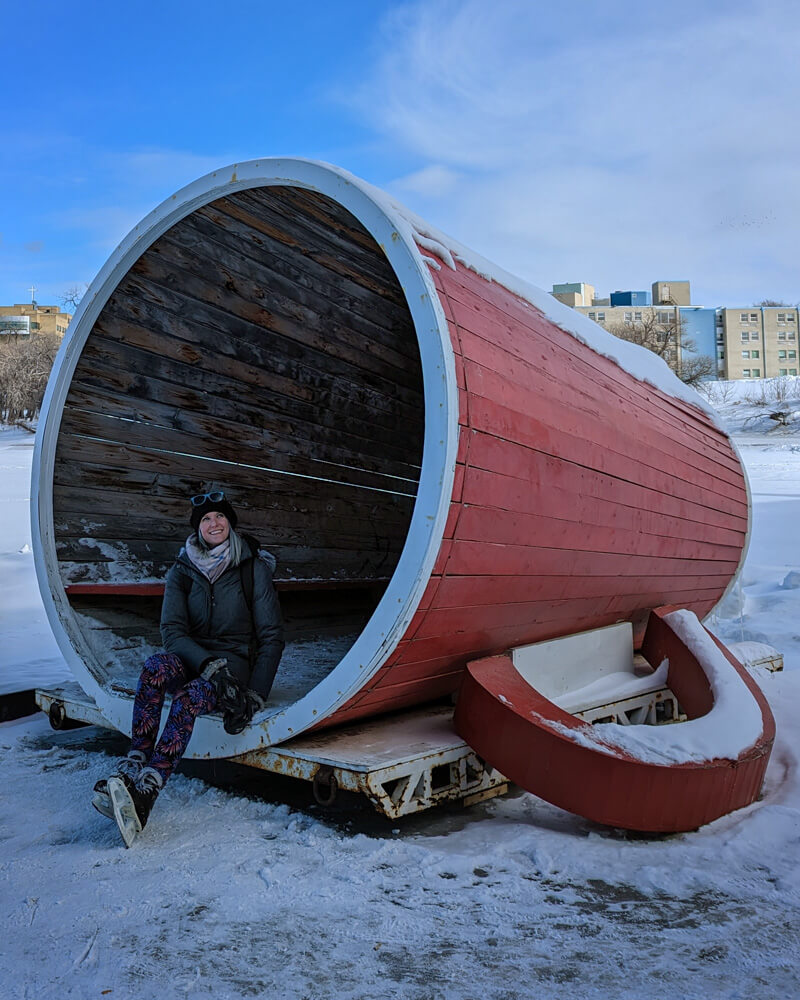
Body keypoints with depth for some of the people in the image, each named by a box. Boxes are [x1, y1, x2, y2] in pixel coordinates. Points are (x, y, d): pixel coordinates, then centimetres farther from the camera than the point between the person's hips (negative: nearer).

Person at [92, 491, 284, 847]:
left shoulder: (254, 568, 0)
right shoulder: (181, 572, 7)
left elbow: (272, 637, -3)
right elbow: (171, 630, -6)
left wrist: (255, 695, -14)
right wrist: (209, 665, -24)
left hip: (236, 662, -2)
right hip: (190, 661, 3)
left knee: (190, 698, -35)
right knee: (156, 665, -33)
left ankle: (144, 794, -49)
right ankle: (132, 766, -40)